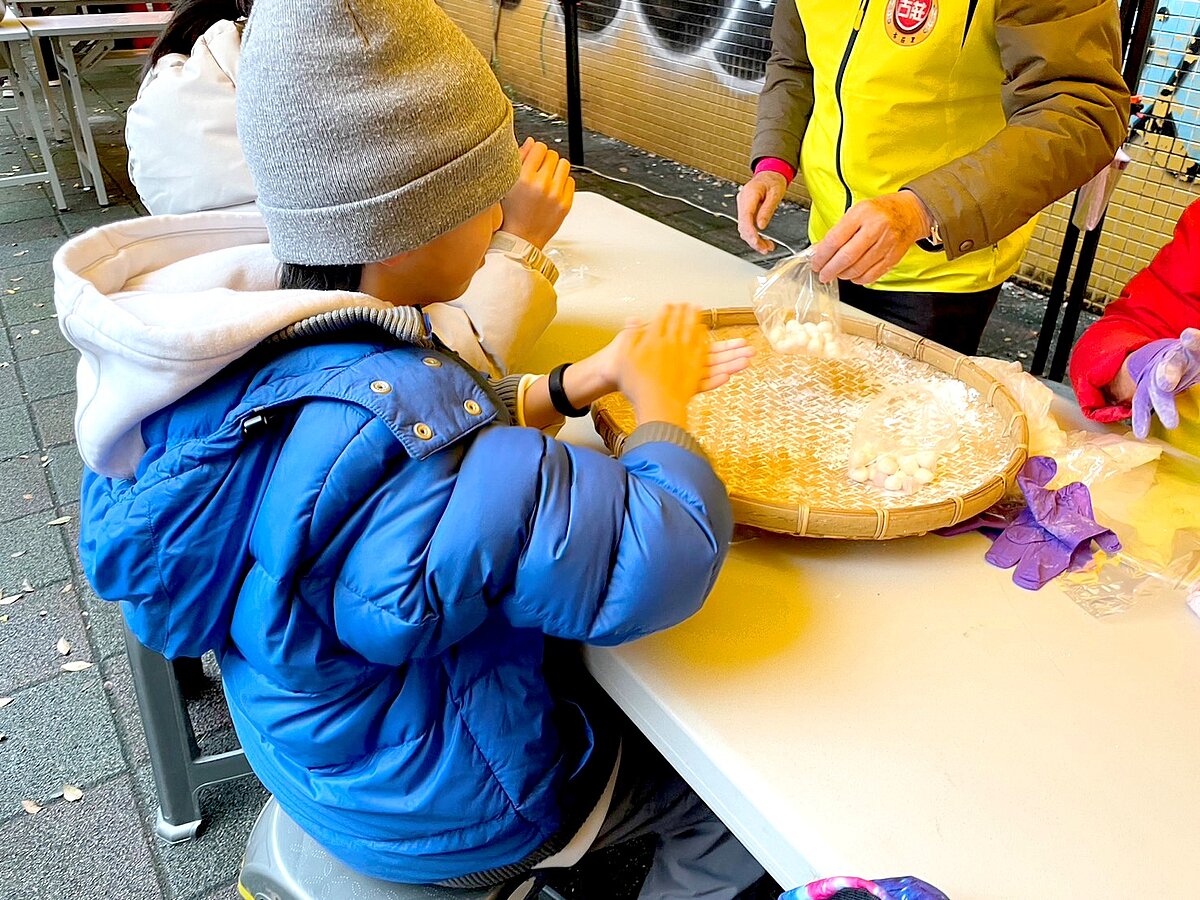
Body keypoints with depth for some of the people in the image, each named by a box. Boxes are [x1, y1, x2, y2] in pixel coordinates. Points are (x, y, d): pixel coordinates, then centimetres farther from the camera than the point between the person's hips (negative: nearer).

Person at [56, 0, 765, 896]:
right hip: (439, 810, -7)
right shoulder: (385, 420, -41)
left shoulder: (255, 342, -13)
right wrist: (658, 400, -19)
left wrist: (591, 378, -7)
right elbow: (661, 560, -38)